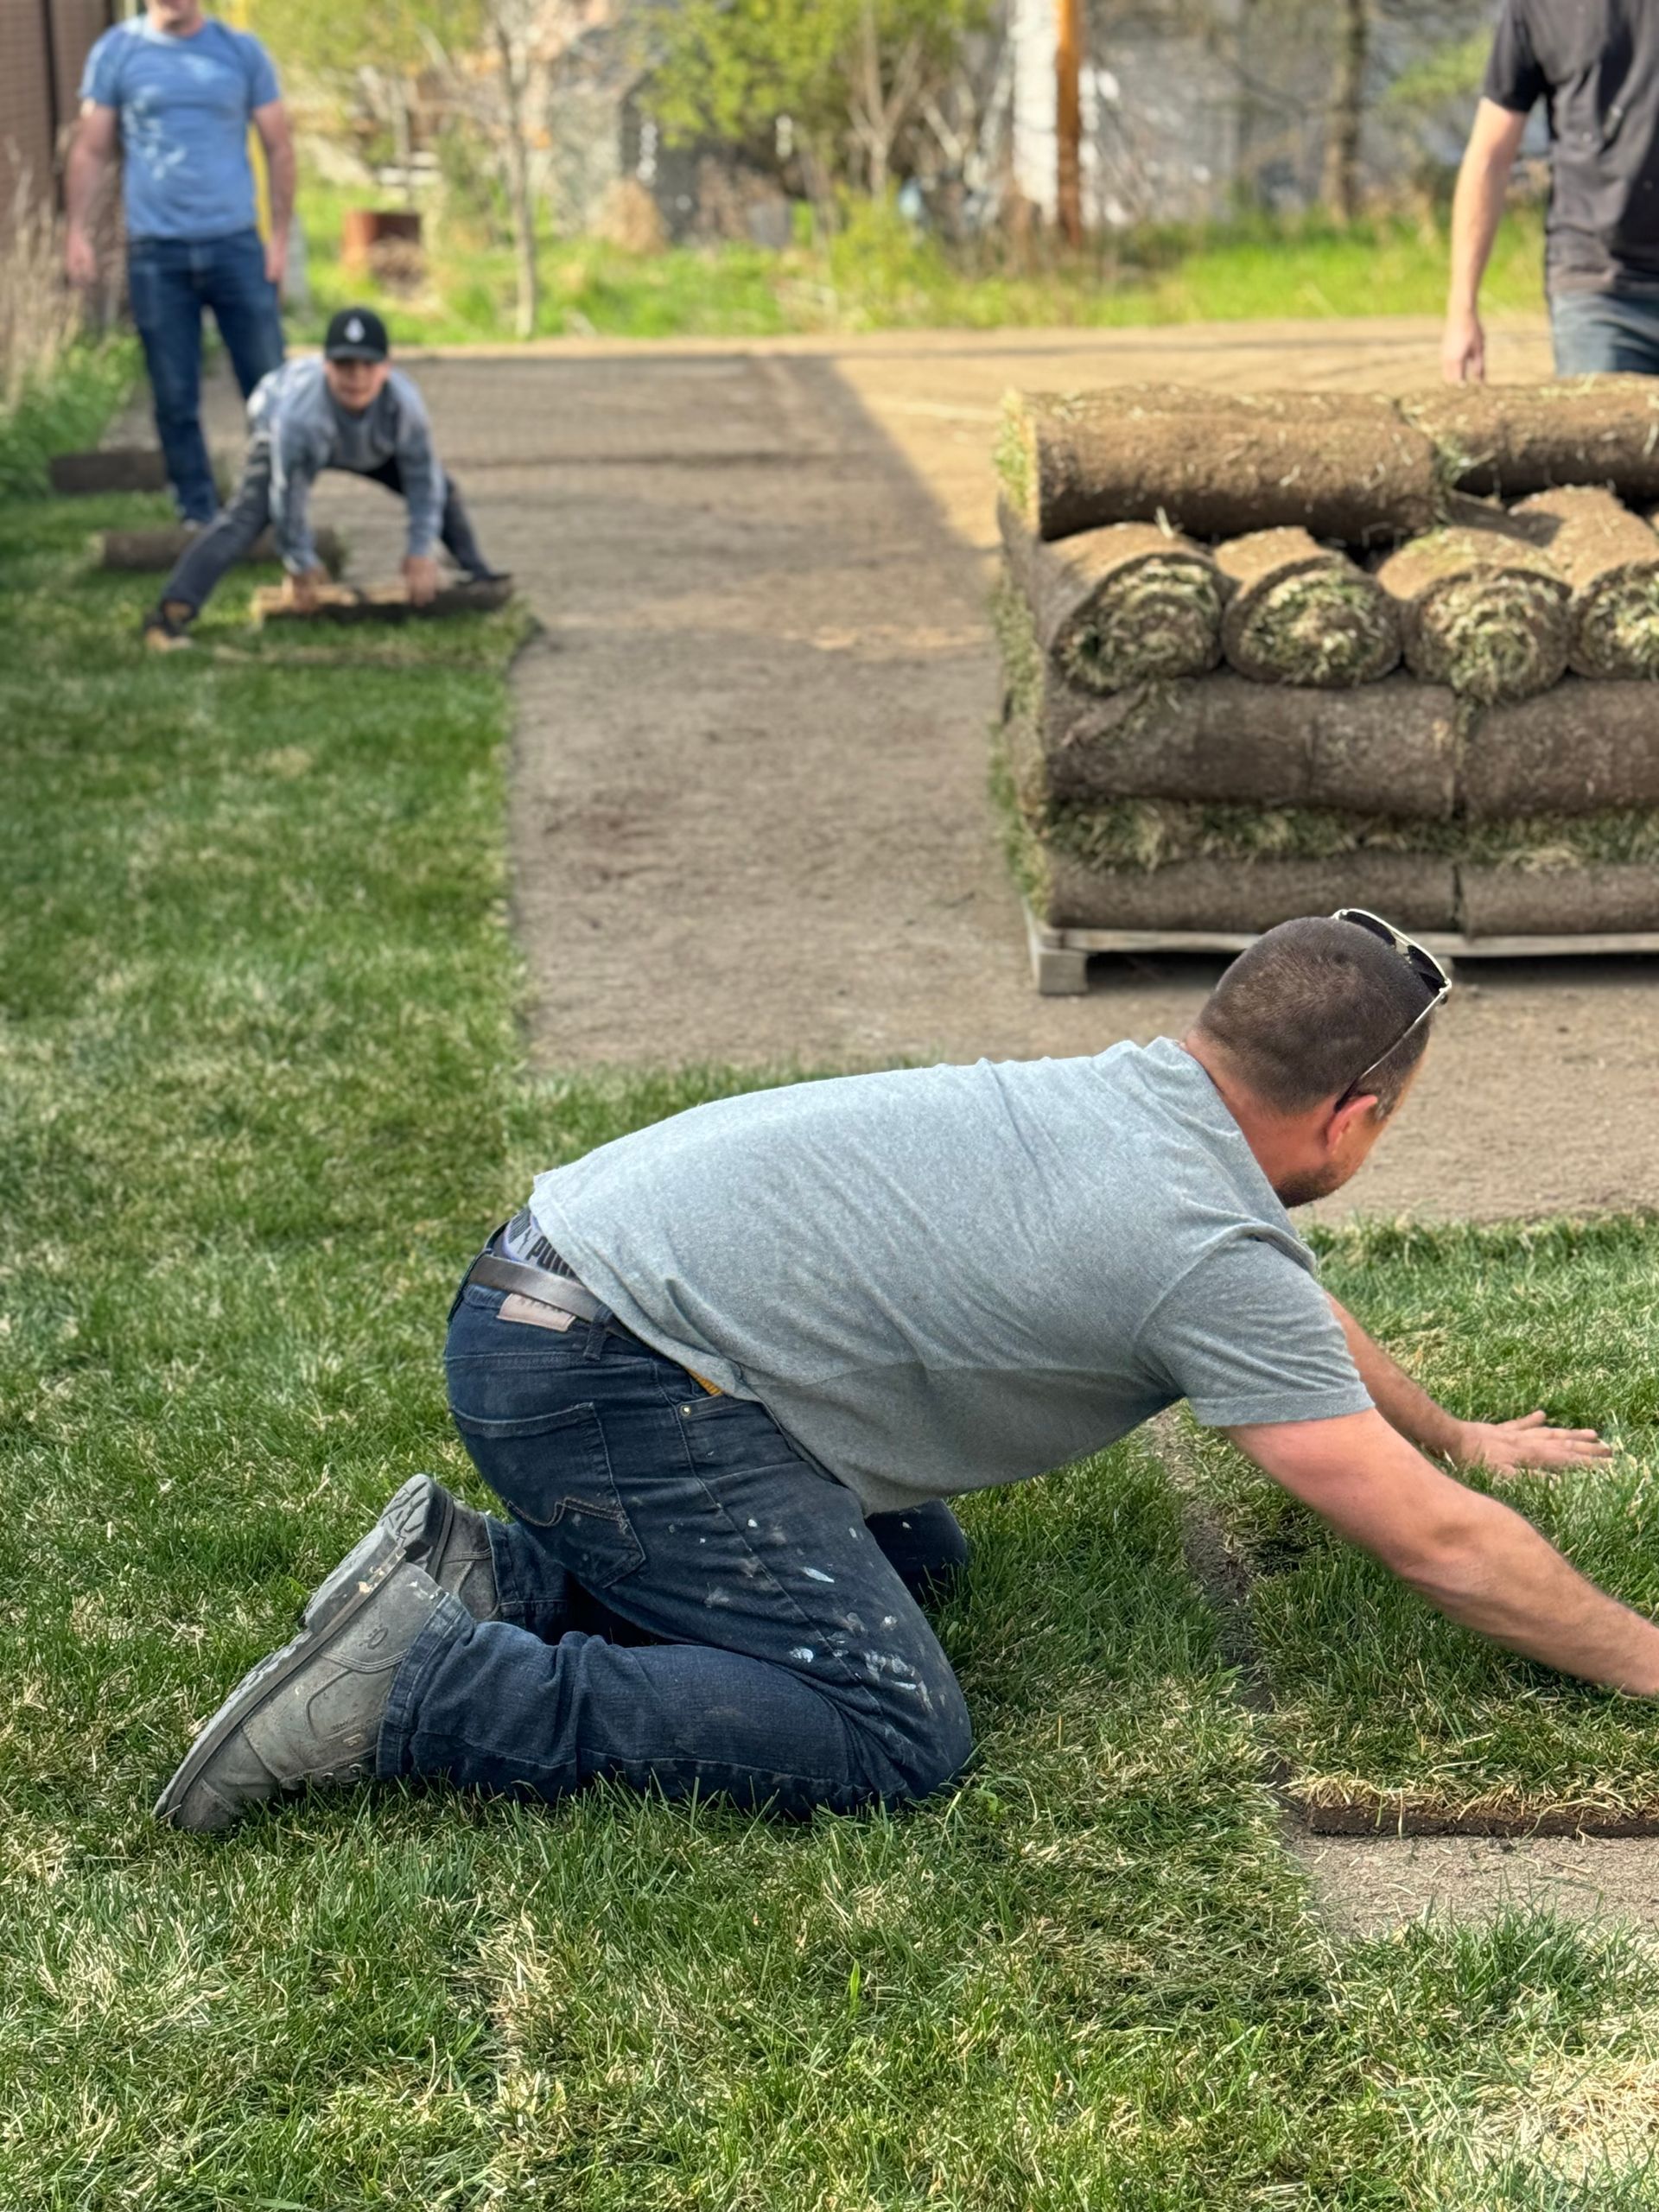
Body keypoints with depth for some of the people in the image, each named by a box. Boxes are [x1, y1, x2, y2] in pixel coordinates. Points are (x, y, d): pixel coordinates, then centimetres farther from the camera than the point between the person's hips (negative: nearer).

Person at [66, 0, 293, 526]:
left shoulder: (242, 52, 5)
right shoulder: (115, 52, 4)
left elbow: (279, 147, 7)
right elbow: (91, 151, 6)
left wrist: (280, 235, -1)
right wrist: (77, 231, -4)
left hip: (235, 246, 0)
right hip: (155, 254, 0)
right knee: (175, 398, 3)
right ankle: (198, 512, 13)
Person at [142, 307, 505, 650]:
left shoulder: (405, 401, -39)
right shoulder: (296, 415, -46)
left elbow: (422, 477, -24)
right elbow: (289, 494, -32)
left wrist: (422, 553, -19)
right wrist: (302, 567, -20)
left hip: (370, 446, 5)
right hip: (277, 433, -4)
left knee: (441, 489, 2)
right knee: (246, 517, -25)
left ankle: (477, 574, 28)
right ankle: (173, 611, -35)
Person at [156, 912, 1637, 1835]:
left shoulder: (1151, 1097, 13)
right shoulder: (1202, 1251, -14)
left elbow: (1300, 1313, 34)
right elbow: (1440, 1547, -9)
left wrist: (1455, 1432, 47)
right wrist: (1643, 1659, 5)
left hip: (572, 1283, 10)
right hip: (597, 1369, -10)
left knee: (916, 1558, 22)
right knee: (893, 1736, -13)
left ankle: (496, 1578, 12)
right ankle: (410, 1690, -13)